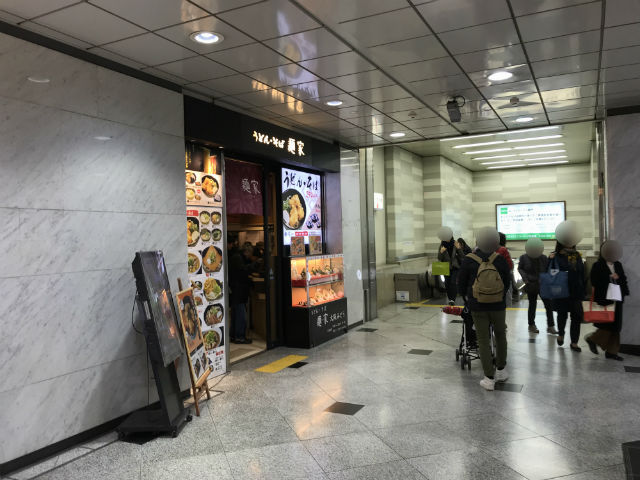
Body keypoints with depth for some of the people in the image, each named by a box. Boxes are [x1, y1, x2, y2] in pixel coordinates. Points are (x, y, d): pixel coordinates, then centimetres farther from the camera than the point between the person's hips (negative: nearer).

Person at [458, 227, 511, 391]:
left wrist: (467, 296, 16)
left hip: (477, 308, -1)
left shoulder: (468, 261, -11)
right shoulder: (500, 260, -8)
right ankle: (501, 370, 32)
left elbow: (461, 285, -3)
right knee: (500, 336, 20)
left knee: (483, 340, 5)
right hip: (498, 306, 1)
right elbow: (507, 282, 2)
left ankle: (489, 378, 5)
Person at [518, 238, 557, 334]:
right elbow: (520, 268, 5)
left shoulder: (543, 258, 0)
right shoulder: (524, 258, -4)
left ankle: (551, 326, 7)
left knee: (548, 305, -1)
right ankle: (531, 325, 24)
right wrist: (525, 277, -9)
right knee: (532, 305, 9)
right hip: (531, 285, -1)